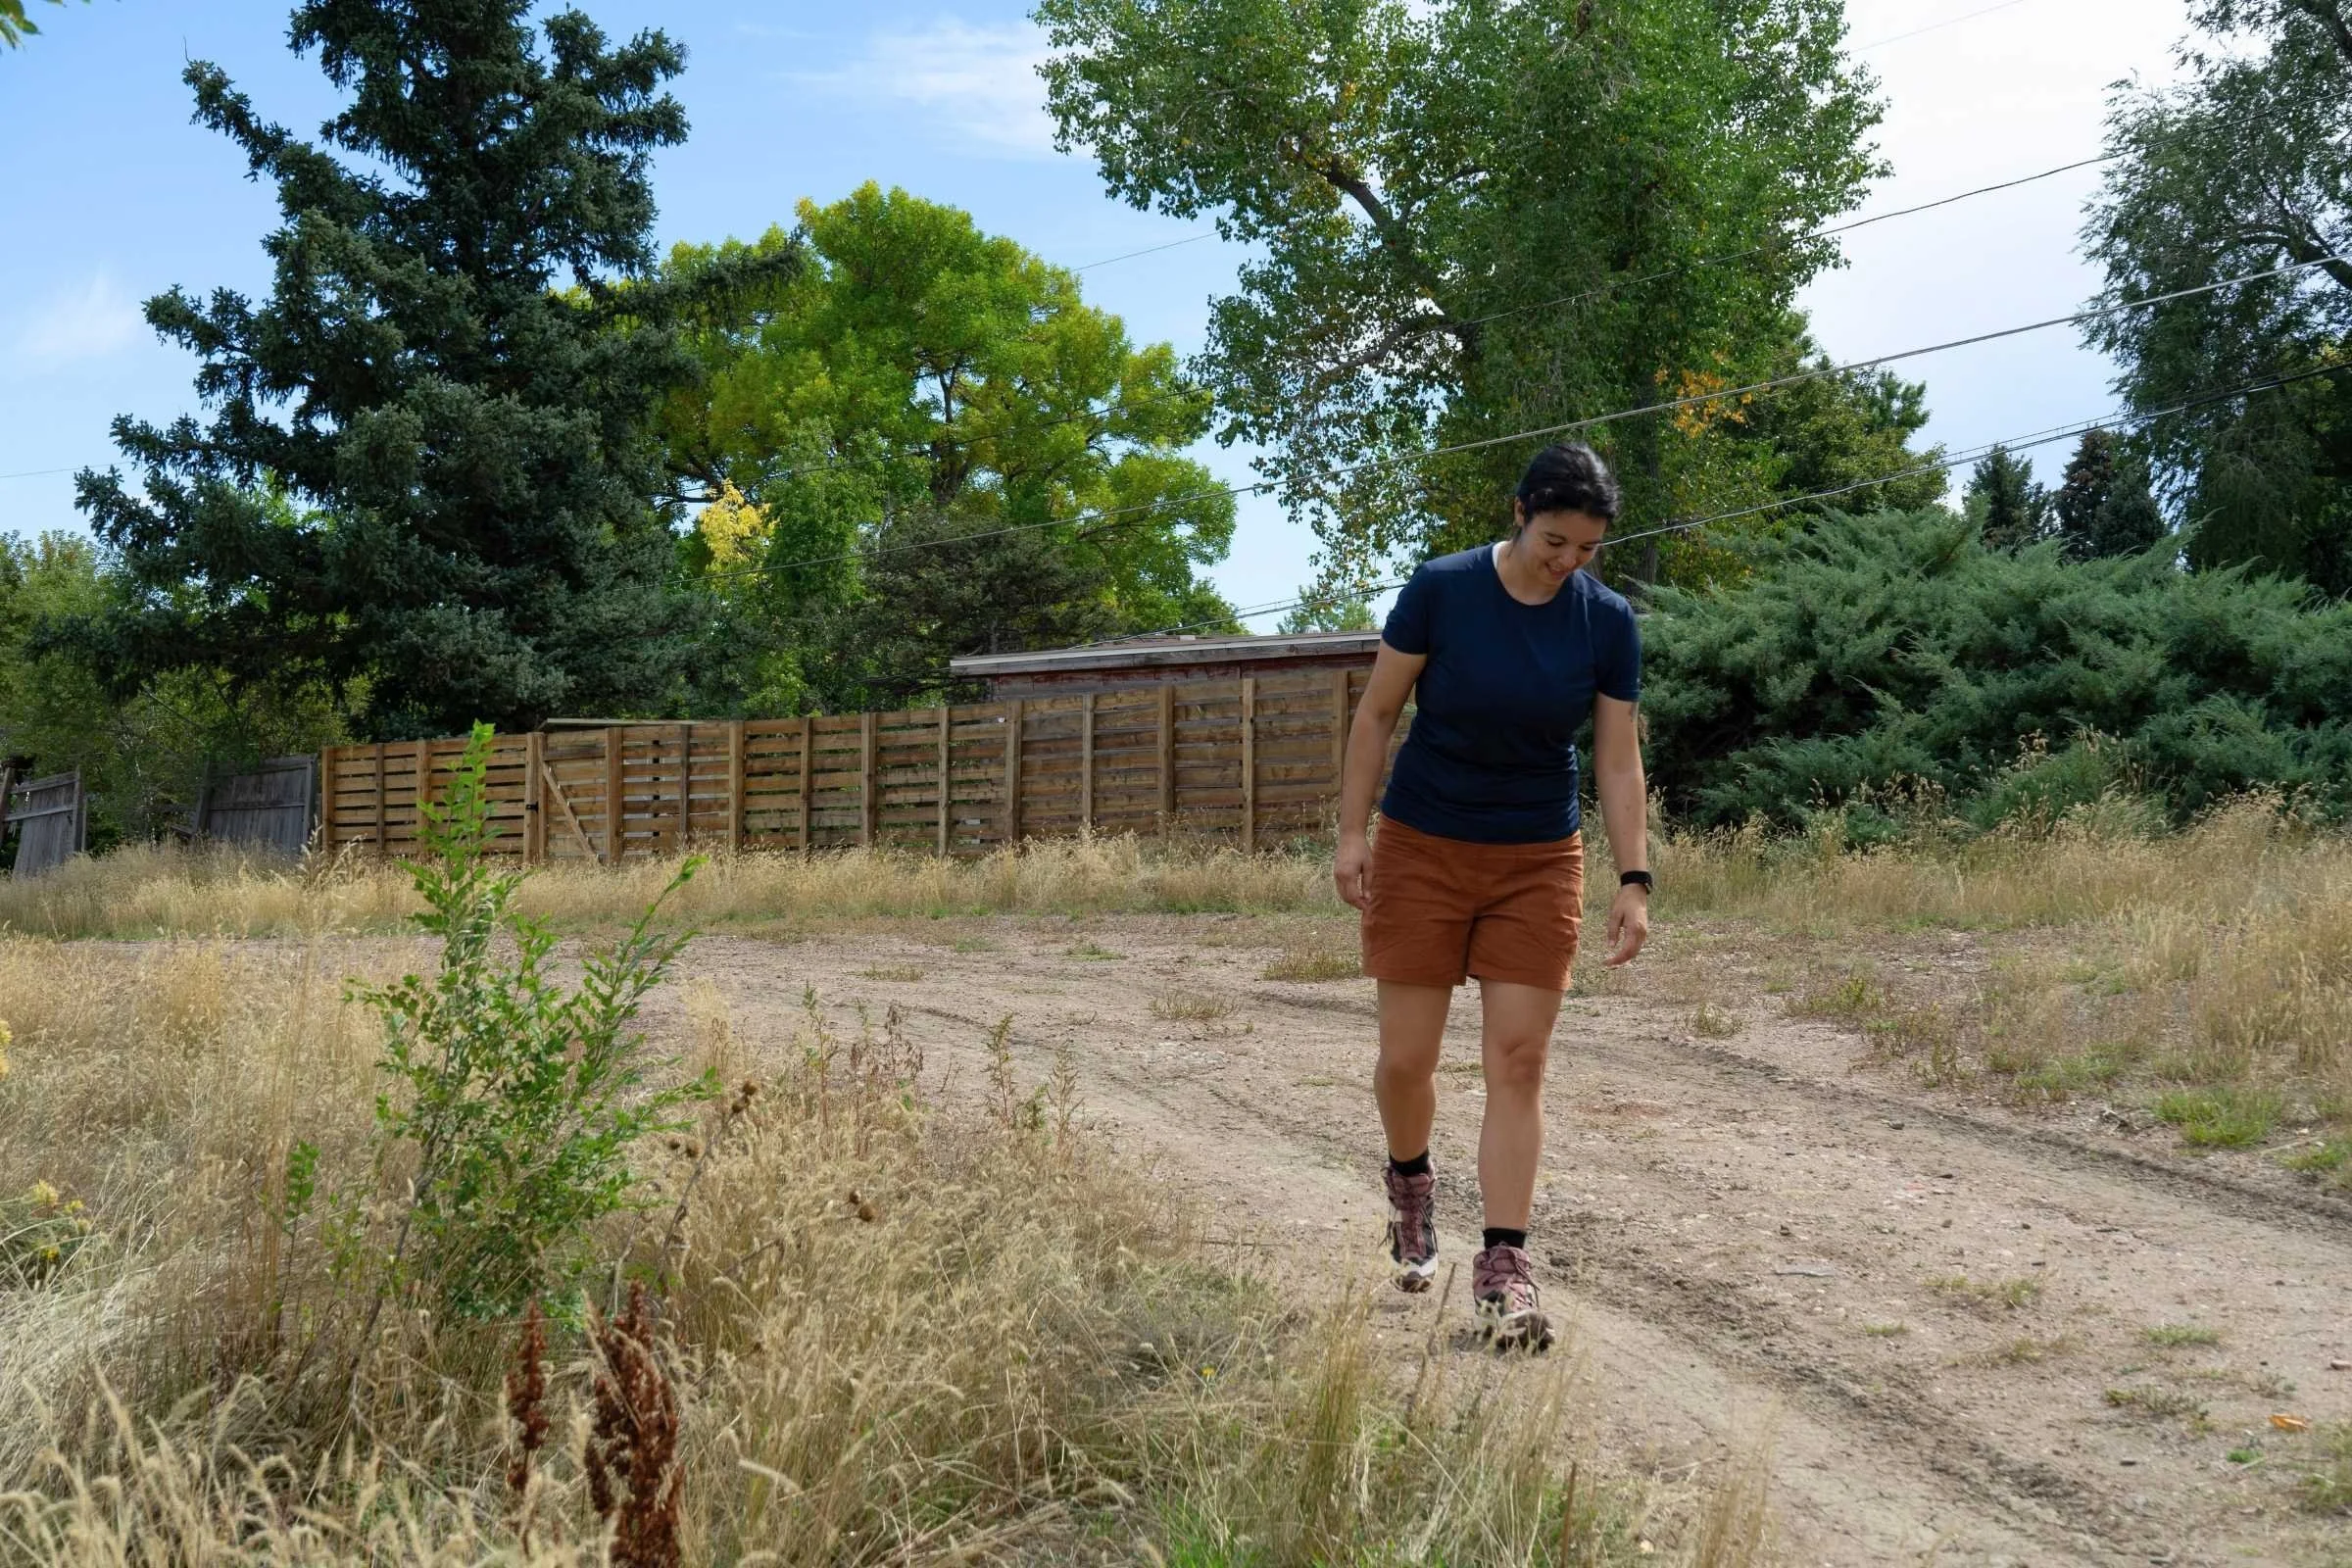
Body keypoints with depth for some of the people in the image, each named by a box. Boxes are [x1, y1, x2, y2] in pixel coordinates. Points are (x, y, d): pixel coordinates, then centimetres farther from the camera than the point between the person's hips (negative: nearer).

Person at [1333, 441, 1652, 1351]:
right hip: (1423, 849, -1)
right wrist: (1353, 832, -7)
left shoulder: (1607, 623, -6)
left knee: (1517, 1061, -5)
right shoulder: (1440, 590, -12)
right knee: (1406, 1058, 2)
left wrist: (1633, 879, -8)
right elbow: (1376, 713, -4)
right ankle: (1411, 1184, 34)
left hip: (1538, 863, 1)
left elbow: (1618, 760, -2)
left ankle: (1504, 1268, 1)